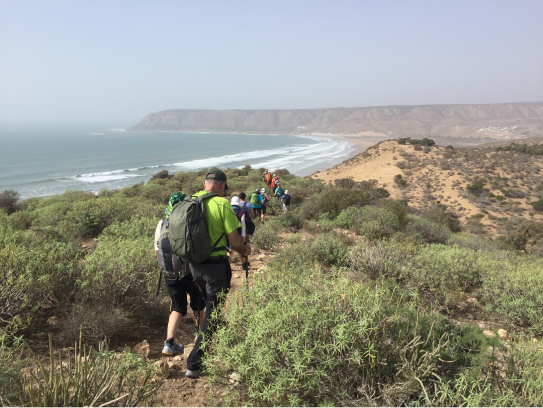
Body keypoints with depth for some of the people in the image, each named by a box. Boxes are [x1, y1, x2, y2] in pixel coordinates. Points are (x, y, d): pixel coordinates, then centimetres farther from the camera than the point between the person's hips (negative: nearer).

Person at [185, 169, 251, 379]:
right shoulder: (222, 204, -15)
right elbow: (235, 241, -13)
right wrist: (245, 250, 8)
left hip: (194, 263, 7)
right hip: (216, 264, -6)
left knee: (209, 307, 25)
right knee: (212, 313, 5)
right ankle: (194, 364, 8)